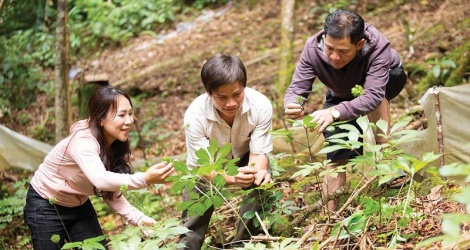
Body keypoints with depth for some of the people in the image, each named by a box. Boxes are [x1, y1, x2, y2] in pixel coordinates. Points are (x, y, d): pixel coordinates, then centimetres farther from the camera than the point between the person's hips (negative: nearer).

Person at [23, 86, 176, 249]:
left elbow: (110, 192, -5)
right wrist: (144, 179, -62)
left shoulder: (115, 145, -7)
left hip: (78, 206, 7)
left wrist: (138, 218, -19)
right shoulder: (83, 142, -32)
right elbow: (100, 180, -50)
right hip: (46, 206, -7)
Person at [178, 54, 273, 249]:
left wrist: (258, 171, -49)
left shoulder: (261, 105, -33)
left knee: (263, 183, -26)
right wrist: (233, 178, -52)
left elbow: (258, 152, -24)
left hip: (244, 158, 1)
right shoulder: (195, 115, -34)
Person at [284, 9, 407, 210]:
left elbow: (373, 95, -54)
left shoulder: (377, 47, -44)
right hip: (342, 95, 2)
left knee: (370, 87, -36)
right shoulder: (313, 48, -35)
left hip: (389, 80, -2)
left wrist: (334, 112, -69)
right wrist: (292, 105, -61)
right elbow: (297, 88, -37)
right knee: (337, 155, -10)